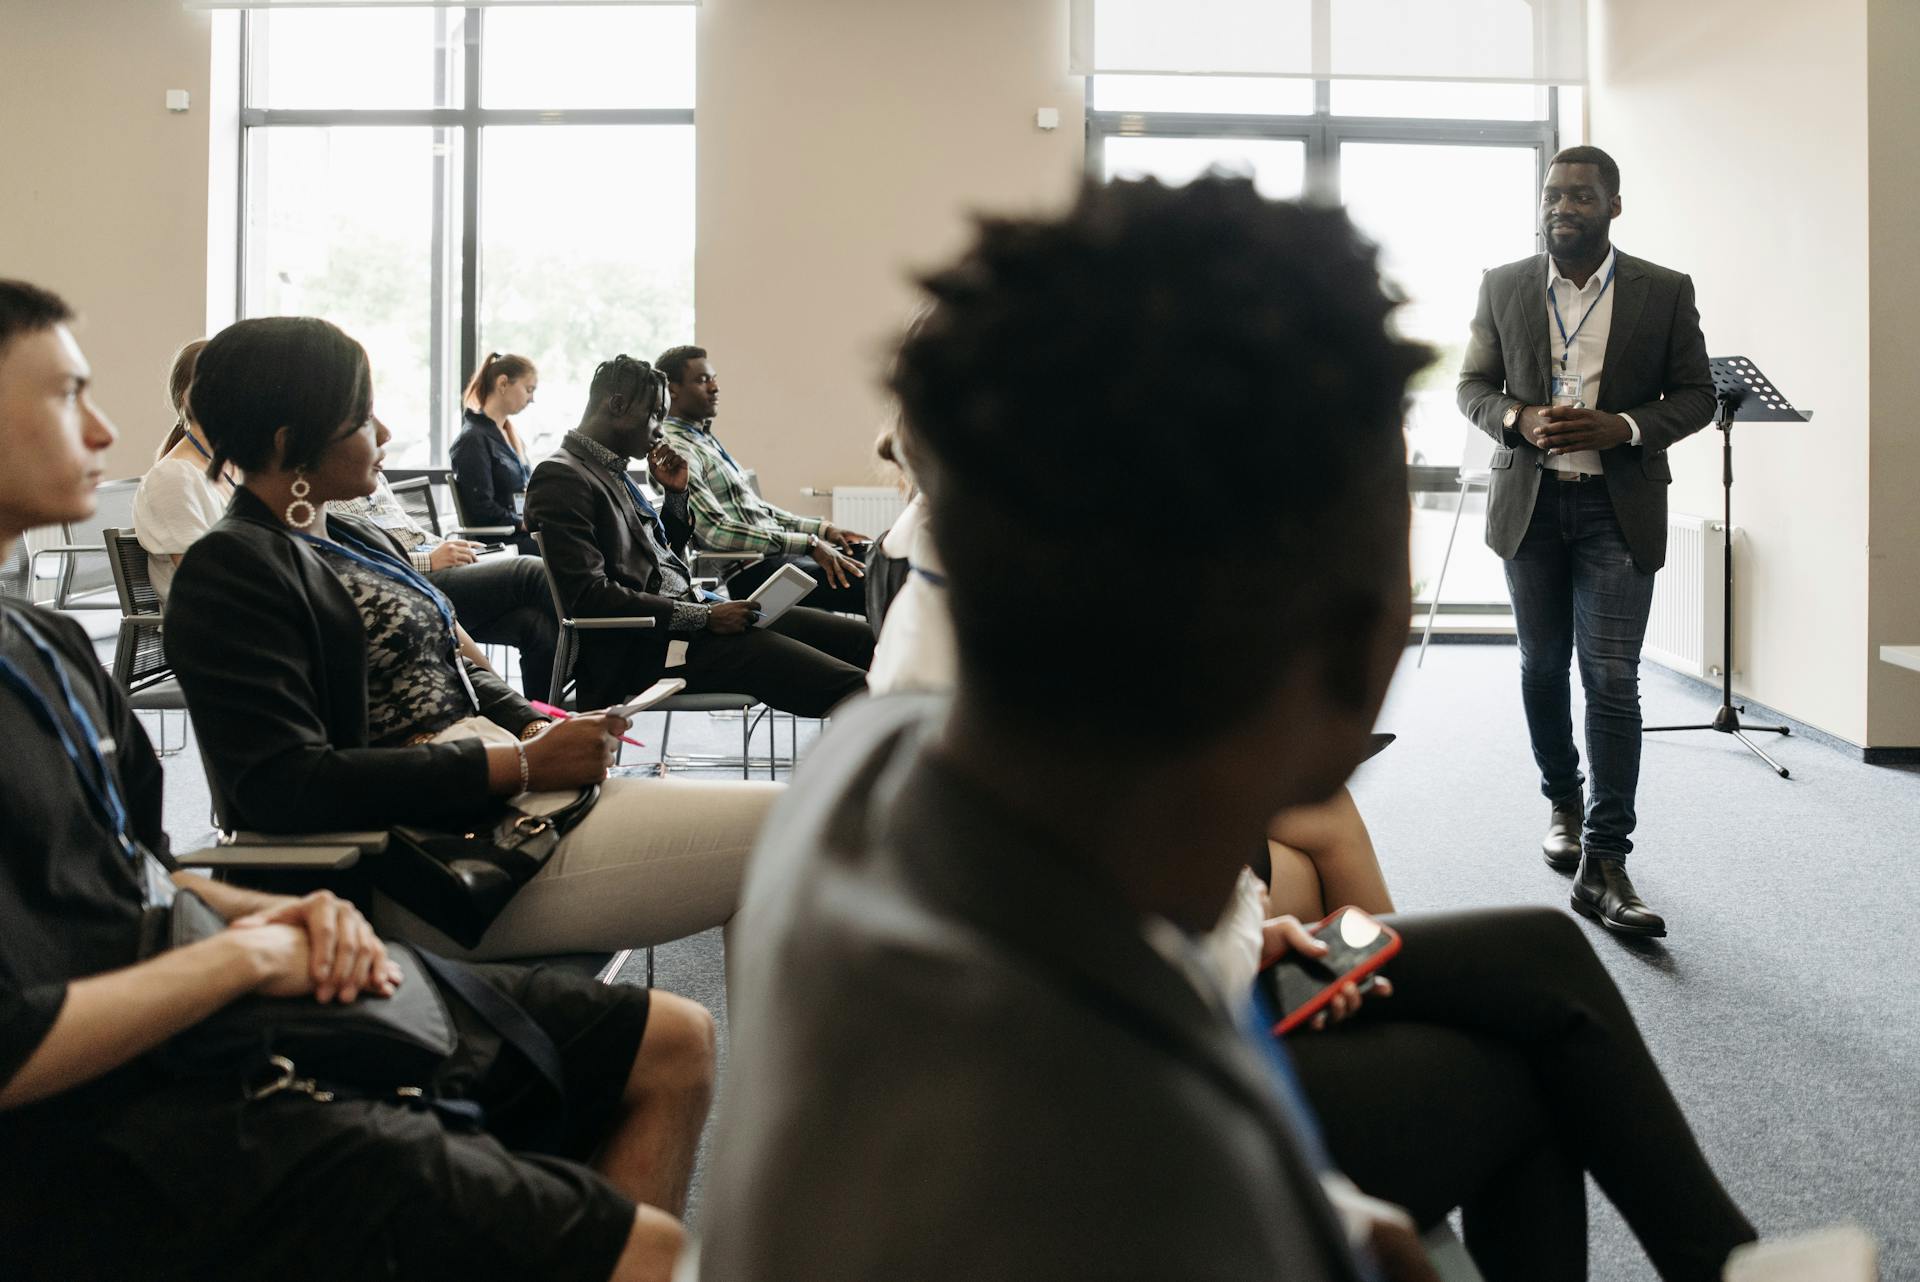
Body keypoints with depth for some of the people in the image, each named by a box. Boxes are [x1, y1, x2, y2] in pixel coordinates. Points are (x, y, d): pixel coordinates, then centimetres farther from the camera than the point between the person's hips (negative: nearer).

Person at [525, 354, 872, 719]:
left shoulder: (610, 469, 19)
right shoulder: (560, 478, -10)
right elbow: (589, 597, -20)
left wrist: (675, 493, 11)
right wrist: (703, 617, -19)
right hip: (644, 648, -10)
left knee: (859, 637, -2)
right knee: (847, 686, -22)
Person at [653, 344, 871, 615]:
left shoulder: (706, 439, 19)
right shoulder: (675, 450, -12)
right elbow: (717, 531, -21)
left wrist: (822, 529, 12)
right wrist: (809, 543, -21)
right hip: (750, 571, -10)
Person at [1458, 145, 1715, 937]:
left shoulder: (1665, 292, 1)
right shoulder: (1503, 286, 5)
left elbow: (1695, 394, 4)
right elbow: (1472, 384, 9)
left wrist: (1623, 427, -15)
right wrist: (1518, 419, -13)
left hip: (1619, 507, -2)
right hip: (1530, 502, 2)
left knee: (1612, 680, -8)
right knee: (1541, 667, 12)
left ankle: (1603, 863, -6)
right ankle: (1563, 801, 35)